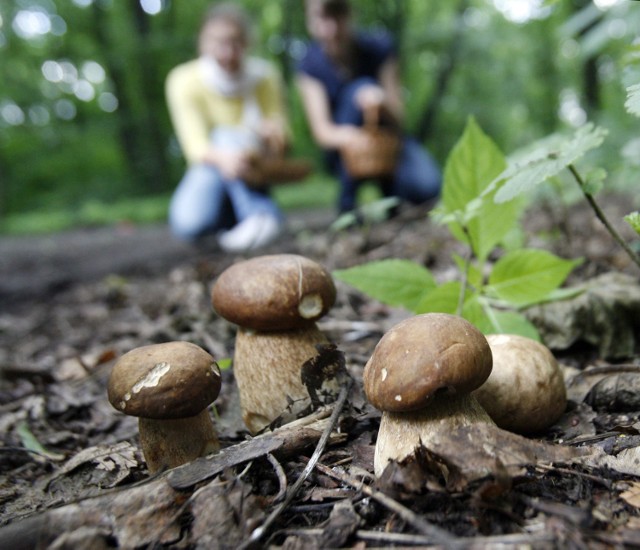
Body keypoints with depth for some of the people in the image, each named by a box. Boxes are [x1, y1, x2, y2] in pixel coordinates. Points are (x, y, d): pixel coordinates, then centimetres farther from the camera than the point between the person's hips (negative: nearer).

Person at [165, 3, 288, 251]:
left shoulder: (263, 75, -6)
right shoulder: (184, 80, -11)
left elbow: (282, 140, -7)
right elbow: (196, 145, -23)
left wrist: (273, 132, -33)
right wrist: (222, 157, -47)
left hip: (252, 173, 1)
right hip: (209, 170, -1)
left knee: (226, 137, -31)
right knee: (188, 224, -32)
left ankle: (261, 213, -35)